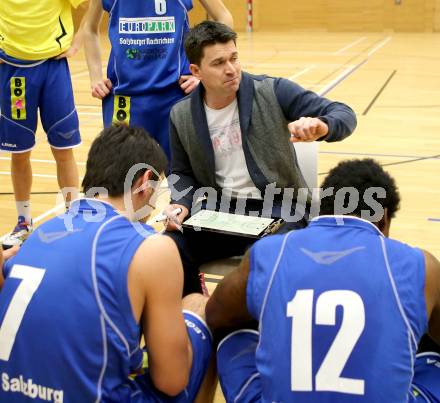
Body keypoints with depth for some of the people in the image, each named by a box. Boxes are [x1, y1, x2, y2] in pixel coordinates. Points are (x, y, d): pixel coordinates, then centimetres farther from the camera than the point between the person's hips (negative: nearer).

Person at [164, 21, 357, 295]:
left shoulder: (273, 92, -8)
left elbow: (344, 115, -11)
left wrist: (321, 126, -35)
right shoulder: (182, 116, 1)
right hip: (221, 211, 3)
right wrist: (182, 204, -7)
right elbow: (182, 174, 16)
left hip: (279, 210, -3)